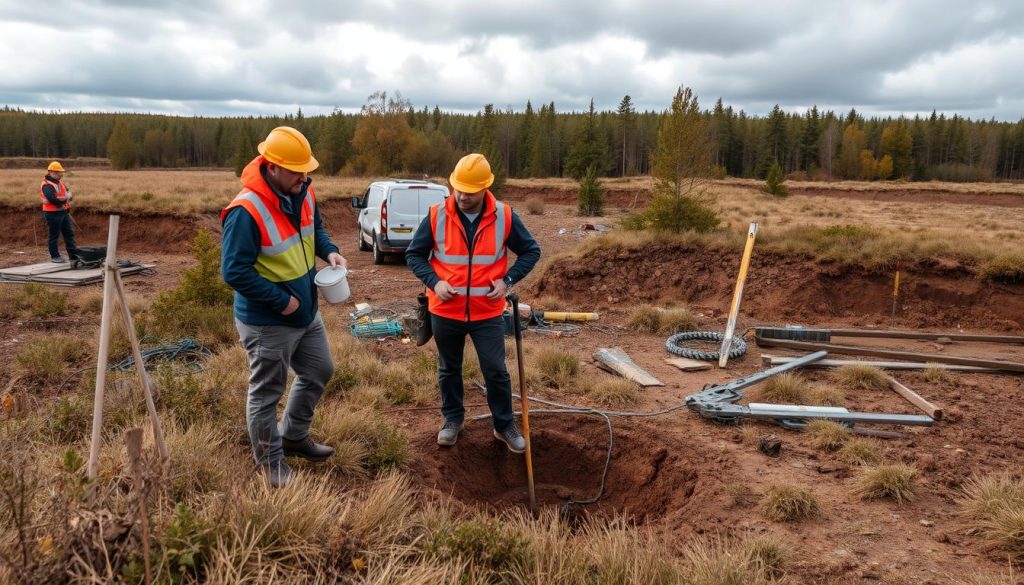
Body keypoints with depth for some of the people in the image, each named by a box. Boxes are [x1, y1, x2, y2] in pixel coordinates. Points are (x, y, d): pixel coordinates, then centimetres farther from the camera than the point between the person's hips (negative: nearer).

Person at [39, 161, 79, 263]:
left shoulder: (59, 182, 13)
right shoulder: (46, 185, -16)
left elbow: (68, 192, 11)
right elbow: (53, 200, -27)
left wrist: (67, 196, -13)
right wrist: (65, 199, -11)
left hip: (63, 212, 9)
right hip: (53, 214, -9)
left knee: (69, 233, 9)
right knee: (54, 235, 1)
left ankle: (73, 254, 14)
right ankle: (54, 256, 10)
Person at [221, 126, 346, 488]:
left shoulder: (303, 193, -3)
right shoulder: (246, 211, -28)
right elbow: (235, 272, -27)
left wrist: (329, 251, -5)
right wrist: (282, 301, -23)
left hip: (307, 311, 9)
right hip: (267, 322, -8)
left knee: (319, 372, 22)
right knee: (267, 392, 10)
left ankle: (294, 436, 43)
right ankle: (271, 462, 29)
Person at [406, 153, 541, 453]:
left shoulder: (505, 216, -8)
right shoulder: (436, 216, -8)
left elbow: (531, 251, 3)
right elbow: (413, 254, 2)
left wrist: (507, 280, -9)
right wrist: (434, 281, -14)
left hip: (488, 312, -1)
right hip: (445, 312, 1)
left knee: (496, 371, 4)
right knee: (449, 369, 16)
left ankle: (505, 426, 23)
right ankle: (452, 419, 37)